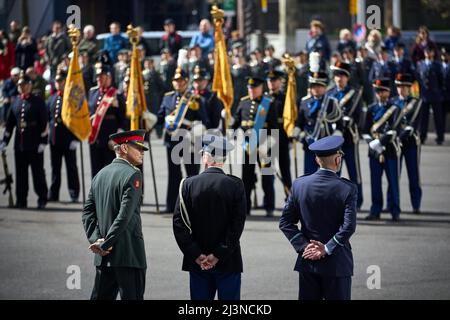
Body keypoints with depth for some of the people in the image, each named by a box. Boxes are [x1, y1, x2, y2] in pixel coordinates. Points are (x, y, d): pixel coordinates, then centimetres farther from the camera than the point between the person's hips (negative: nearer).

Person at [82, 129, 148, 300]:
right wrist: (105, 244, -16)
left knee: (100, 297, 11)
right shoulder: (132, 174, -10)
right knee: (131, 297, -4)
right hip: (128, 254, -8)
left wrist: (95, 239, -2)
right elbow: (125, 215, -19)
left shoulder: (101, 174, 14)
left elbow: (87, 212, 9)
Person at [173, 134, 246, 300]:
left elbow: (179, 223, -6)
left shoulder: (188, 185, -2)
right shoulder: (235, 185, -5)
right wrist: (219, 254, -8)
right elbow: (237, 224, -11)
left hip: (197, 263, 2)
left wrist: (195, 254, -5)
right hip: (229, 262, -2)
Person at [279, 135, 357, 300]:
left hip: (308, 262, 3)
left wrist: (303, 246, -4)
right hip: (337, 264, -3)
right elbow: (348, 226, -18)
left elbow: (285, 222, -1)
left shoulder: (299, 184, 0)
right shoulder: (348, 188, -10)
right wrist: (327, 249, -13)